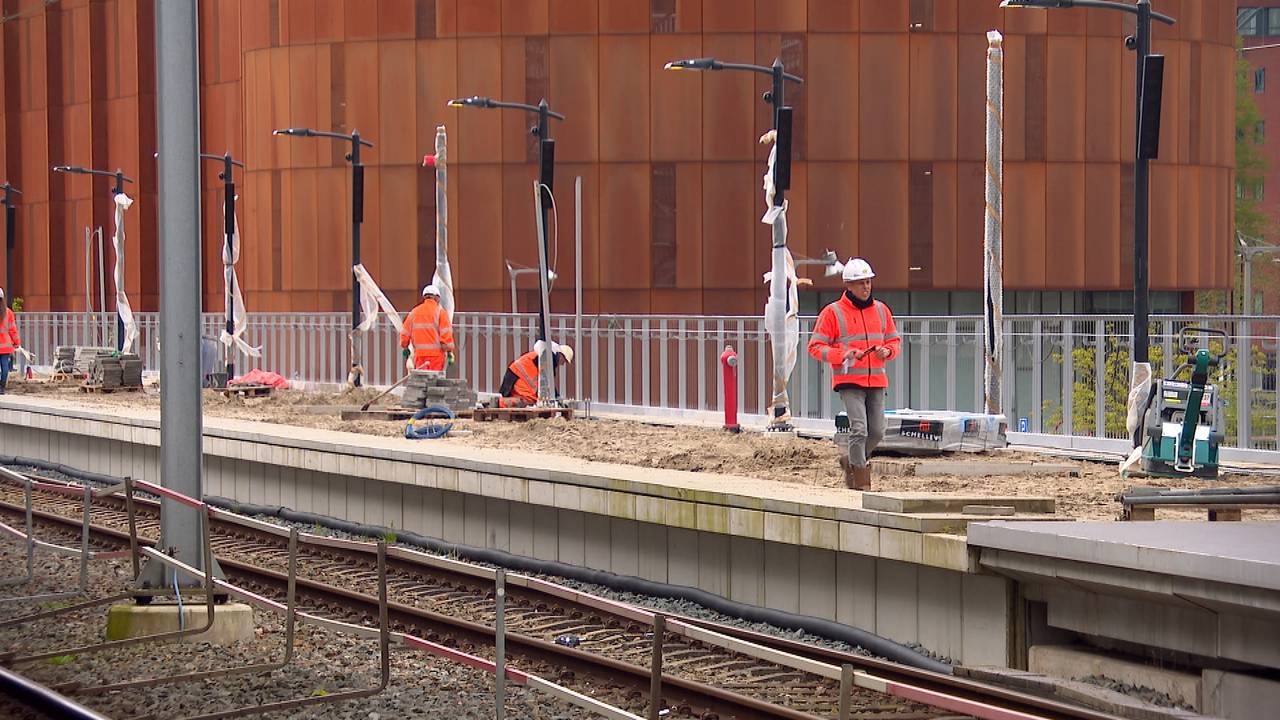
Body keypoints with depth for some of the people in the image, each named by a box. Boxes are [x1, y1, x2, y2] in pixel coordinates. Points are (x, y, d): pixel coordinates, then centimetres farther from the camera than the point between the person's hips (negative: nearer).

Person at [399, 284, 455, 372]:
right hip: (436, 353, -4)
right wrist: (449, 351, -6)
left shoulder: (414, 312, 9)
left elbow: (405, 332, 14)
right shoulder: (440, 311, -4)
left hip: (419, 352, 4)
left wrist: (405, 347, 29)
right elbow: (446, 333, -10)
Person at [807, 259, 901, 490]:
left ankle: (850, 460, 29)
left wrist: (887, 351, -4)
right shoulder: (833, 312, -1)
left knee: (877, 432, 3)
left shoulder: (881, 310, 13)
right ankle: (860, 480, -6)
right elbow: (815, 347, -2)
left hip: (876, 381, 5)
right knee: (859, 430, -15)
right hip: (849, 381, -5)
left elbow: (895, 341, 21)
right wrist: (843, 354, -18)